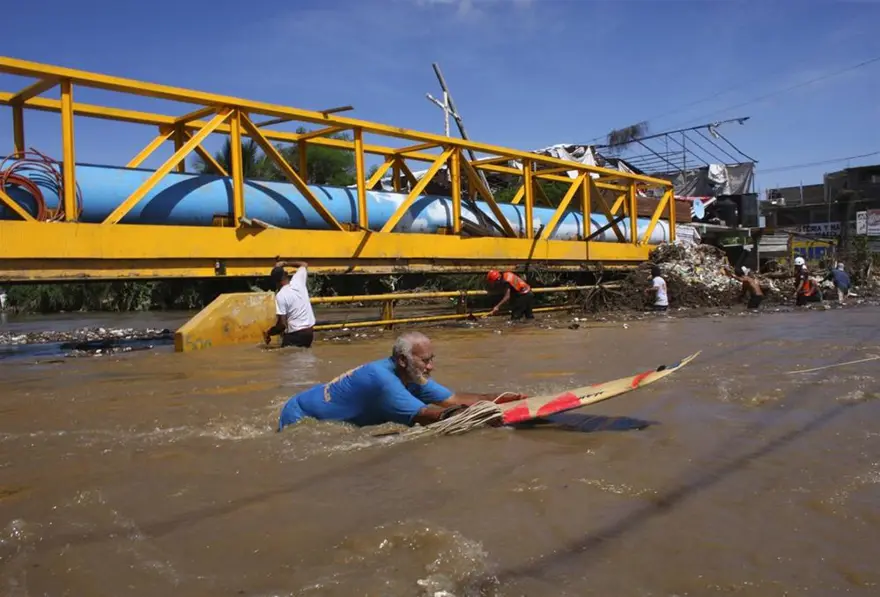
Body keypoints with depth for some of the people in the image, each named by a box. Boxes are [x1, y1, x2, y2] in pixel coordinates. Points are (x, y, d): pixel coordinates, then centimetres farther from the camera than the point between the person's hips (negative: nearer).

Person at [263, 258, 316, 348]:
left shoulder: (280, 295, -16)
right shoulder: (297, 281, -2)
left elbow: (282, 323, -15)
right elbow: (304, 264, 20)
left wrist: (268, 332, 0)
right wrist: (284, 263, 19)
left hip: (295, 334, -6)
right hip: (310, 332, 6)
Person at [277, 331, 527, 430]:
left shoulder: (412, 377, -10)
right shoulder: (383, 378, -37)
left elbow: (454, 400, -11)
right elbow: (426, 417, -40)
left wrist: (502, 399, -20)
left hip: (325, 418, 8)